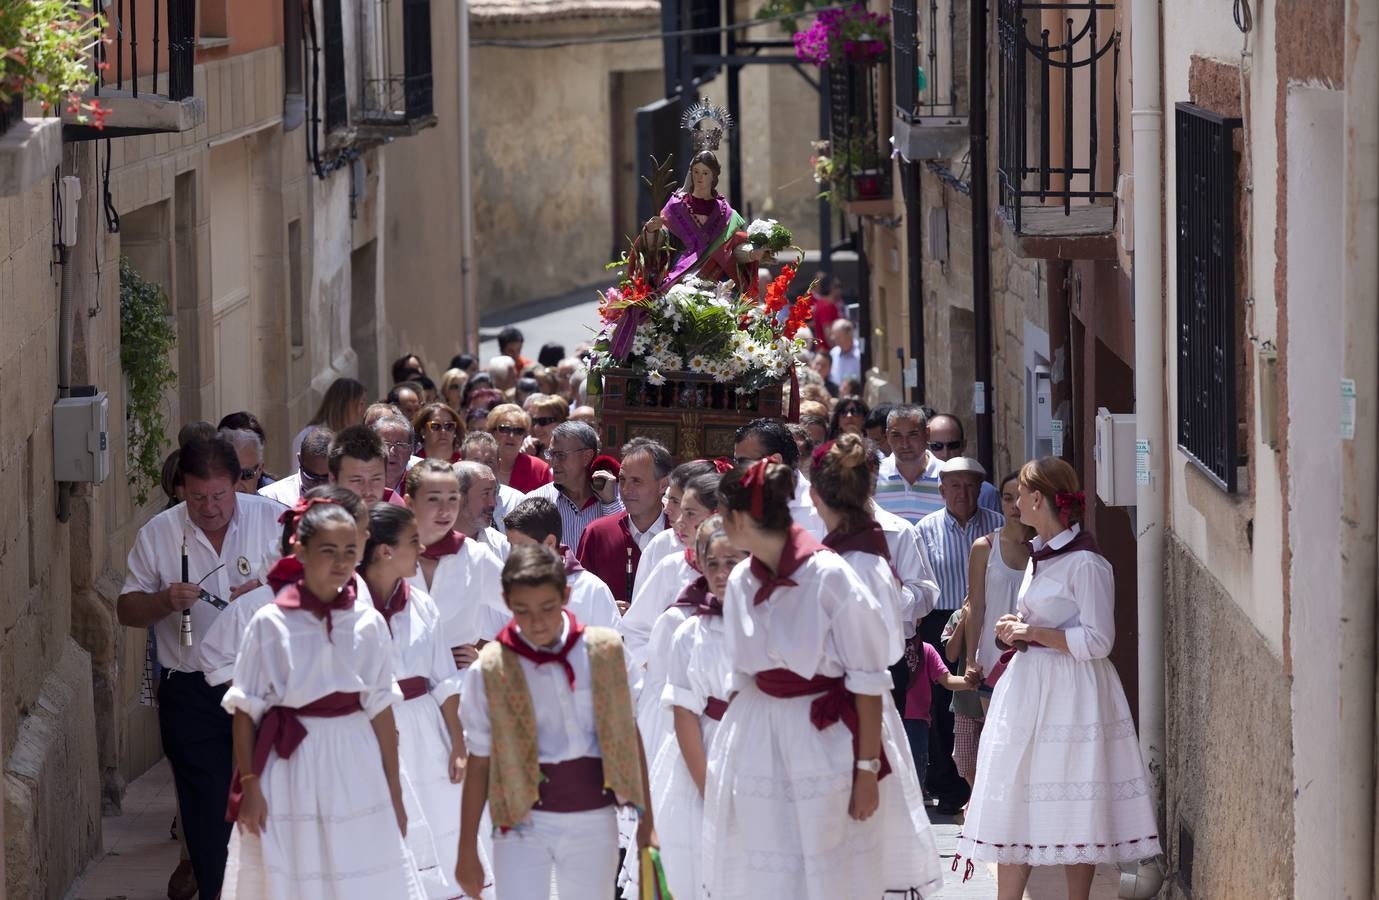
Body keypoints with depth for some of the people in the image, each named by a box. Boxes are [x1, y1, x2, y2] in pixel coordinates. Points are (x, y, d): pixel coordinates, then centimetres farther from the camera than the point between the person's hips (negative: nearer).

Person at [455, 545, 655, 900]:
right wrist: (467, 852, 0)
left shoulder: (603, 651, -1)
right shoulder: (490, 671, -7)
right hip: (525, 821, -2)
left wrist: (646, 820, 9)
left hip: (594, 820, 2)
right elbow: (479, 763, -1)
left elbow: (628, 736, 7)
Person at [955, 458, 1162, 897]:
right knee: (1013, 810, 5)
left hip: (1071, 693, -9)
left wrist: (1033, 633, -15)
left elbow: (1097, 642, -17)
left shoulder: (1085, 564, -14)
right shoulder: (1040, 556, 14)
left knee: (1075, 814, -1)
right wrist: (1016, 630, 7)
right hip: (1027, 691, 9)